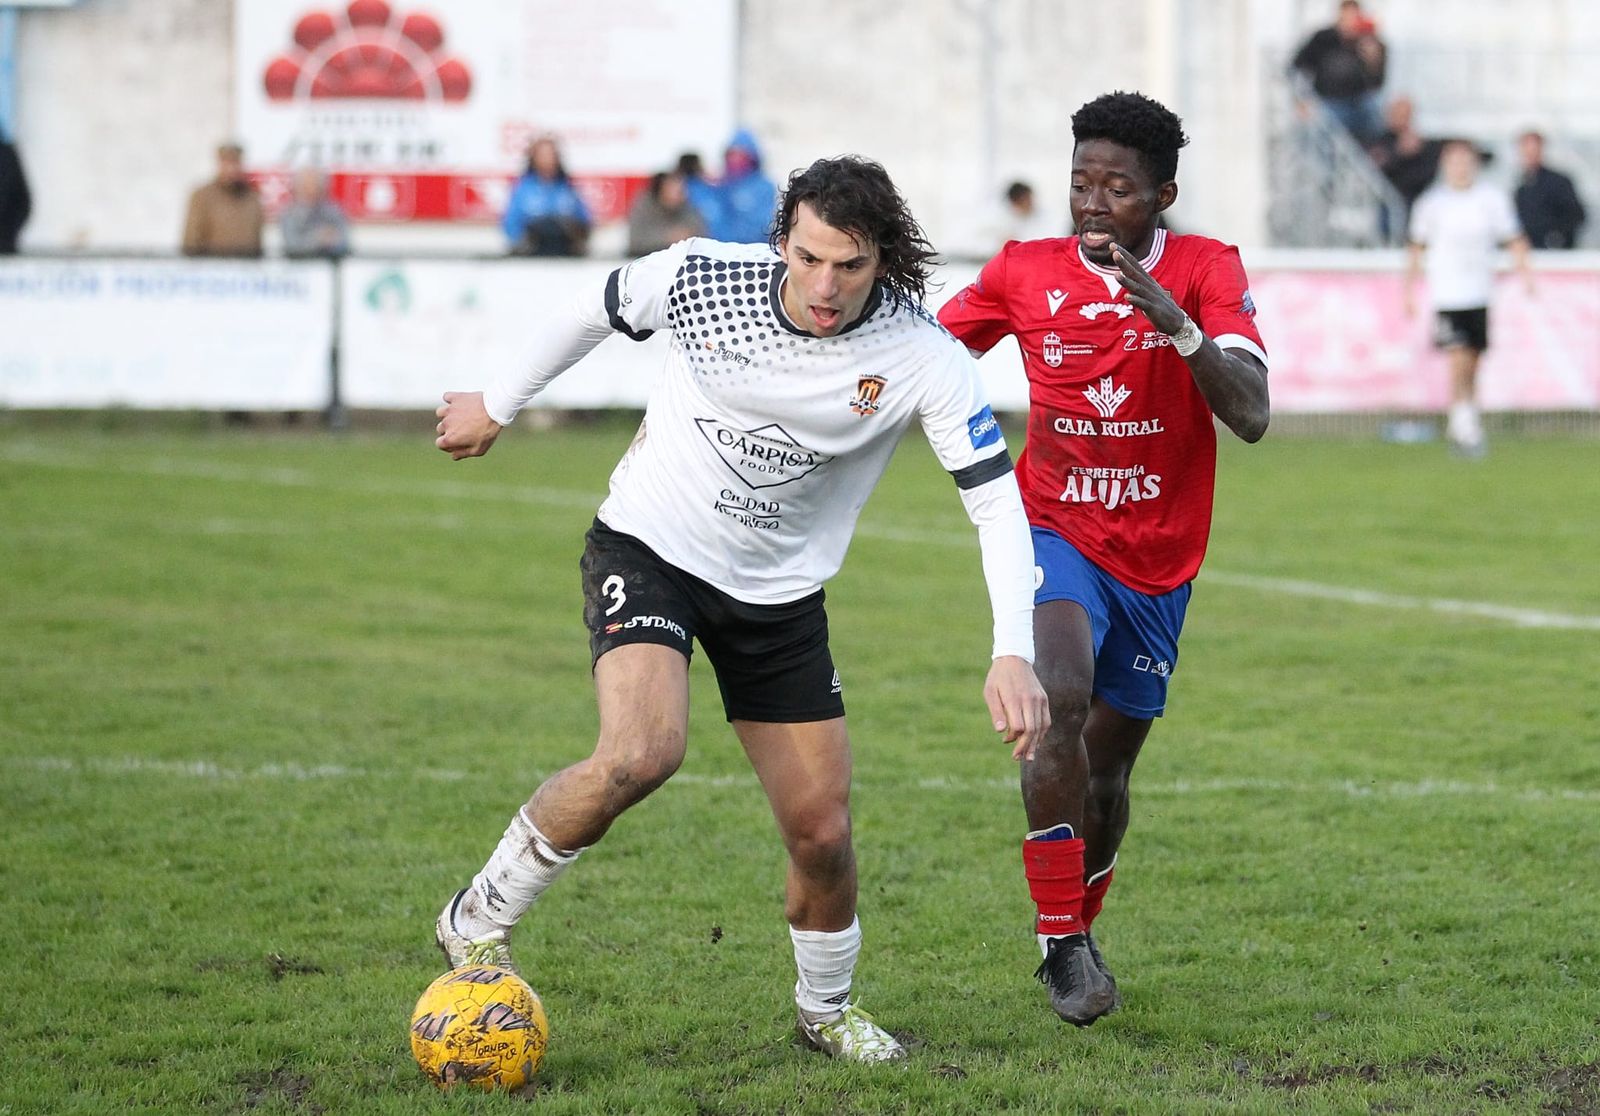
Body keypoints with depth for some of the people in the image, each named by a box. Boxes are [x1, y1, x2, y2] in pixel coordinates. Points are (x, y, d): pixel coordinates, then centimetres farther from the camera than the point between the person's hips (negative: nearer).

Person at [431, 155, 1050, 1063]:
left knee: (823, 831, 1)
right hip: (649, 546, -2)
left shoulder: (923, 359, -20)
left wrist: (1015, 655, -31)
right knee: (643, 753, -29)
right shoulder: (703, 276, -19)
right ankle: (482, 921, -8)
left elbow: (997, 500, -19)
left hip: (779, 595, 2)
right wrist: (500, 405, 17)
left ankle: (827, 1008, 30)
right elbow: (597, 312, 3)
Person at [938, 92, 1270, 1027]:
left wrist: (1176, 321, -33)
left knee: (1107, 769, 9)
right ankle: (1063, 945, -19)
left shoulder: (1207, 271, -8)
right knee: (1062, 697, -28)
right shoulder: (1026, 273, -3)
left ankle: (1079, 930, 37)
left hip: (1157, 560, 1)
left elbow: (1251, 416, -20)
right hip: (1058, 535, -1)